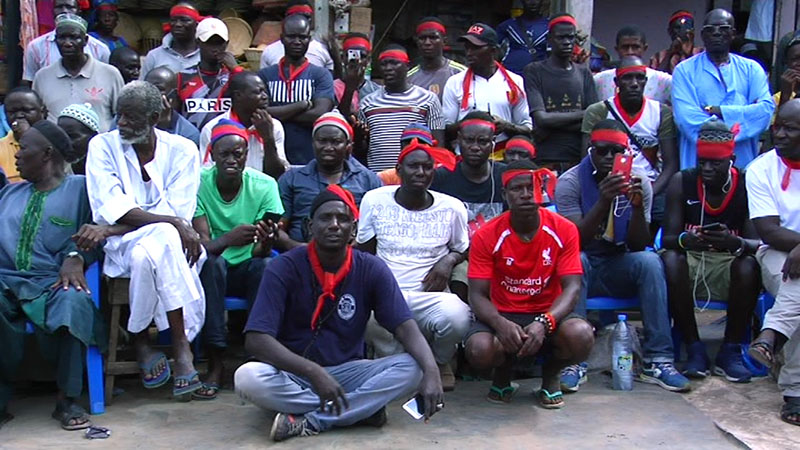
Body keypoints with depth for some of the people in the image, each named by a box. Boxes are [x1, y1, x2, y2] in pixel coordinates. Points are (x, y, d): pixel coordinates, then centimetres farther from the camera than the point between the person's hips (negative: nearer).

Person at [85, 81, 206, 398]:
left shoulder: (181, 150, 3)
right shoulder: (103, 146, 3)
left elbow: (180, 212, -8)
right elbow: (111, 208, -11)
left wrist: (115, 228, -16)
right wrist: (172, 223, -24)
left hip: (170, 242, 1)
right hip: (122, 245, -1)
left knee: (148, 255, -36)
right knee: (165, 239, -35)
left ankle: (140, 340, -23)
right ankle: (181, 346, -26)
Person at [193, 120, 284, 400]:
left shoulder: (264, 186, -10)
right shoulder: (198, 183, -11)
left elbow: (260, 253, -16)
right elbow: (202, 244, -20)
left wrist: (266, 242, -41)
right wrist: (229, 239, -43)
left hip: (247, 268, 1)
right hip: (212, 271, 0)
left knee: (266, 266, -32)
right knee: (210, 263, -34)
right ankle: (215, 363, -27)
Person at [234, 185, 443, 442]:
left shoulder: (372, 270, -5)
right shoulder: (284, 269, -11)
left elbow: (406, 328, -12)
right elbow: (256, 340, -20)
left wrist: (431, 372, -33)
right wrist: (314, 373, -32)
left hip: (348, 372, 2)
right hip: (294, 374, -1)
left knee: (411, 368, -23)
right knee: (248, 377, -33)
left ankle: (311, 422, -23)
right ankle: (363, 408, -22)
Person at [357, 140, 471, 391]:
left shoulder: (452, 208, 4)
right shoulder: (374, 200, 3)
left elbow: (463, 250, 18)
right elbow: (363, 255, 11)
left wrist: (449, 260, -6)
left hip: (430, 297, 0)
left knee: (456, 316, -35)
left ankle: (439, 362, 5)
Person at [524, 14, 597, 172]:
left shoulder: (584, 73, 15)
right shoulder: (534, 71, 4)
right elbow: (541, 118, -8)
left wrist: (554, 123, -6)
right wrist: (583, 114, -1)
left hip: (578, 160, 3)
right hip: (545, 162, -3)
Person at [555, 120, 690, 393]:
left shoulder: (639, 183, -2)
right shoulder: (570, 182, -10)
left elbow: (638, 246, -8)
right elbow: (574, 240, -21)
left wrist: (638, 206, -25)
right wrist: (603, 202, -34)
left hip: (619, 268, 2)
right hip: (583, 269, -2)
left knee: (650, 261, -27)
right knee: (575, 261, -35)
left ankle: (657, 360, -26)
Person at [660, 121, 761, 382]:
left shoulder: (747, 186, -7)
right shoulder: (682, 183, -5)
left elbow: (759, 244, -14)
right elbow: (667, 238, -9)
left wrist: (734, 242, -38)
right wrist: (685, 240, -34)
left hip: (730, 265, 0)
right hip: (691, 264, 0)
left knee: (749, 265, -32)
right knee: (670, 260, -31)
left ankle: (731, 351, -14)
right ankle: (694, 349, -19)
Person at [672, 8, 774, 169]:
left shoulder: (751, 69, 11)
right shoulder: (685, 71, 3)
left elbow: (767, 108, -3)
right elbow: (687, 117, -10)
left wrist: (719, 111, -12)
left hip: (744, 161, 2)